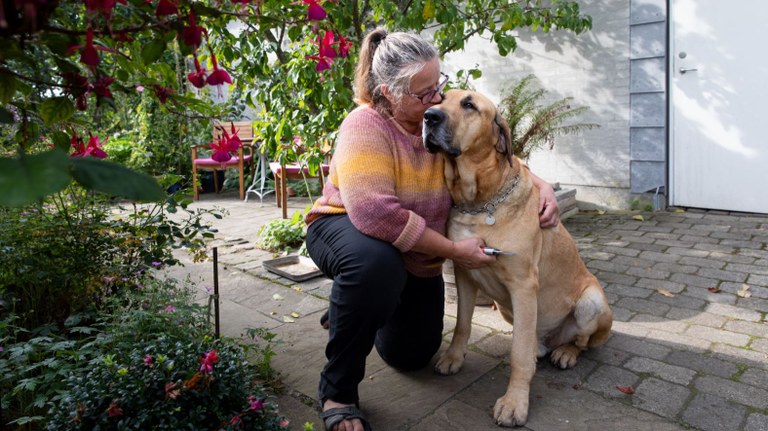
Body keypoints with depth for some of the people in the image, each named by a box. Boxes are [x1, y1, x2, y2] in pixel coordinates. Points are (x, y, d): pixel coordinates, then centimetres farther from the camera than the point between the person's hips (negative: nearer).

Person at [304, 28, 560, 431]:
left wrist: (541, 185, -11)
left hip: (416, 256, 6)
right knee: (376, 264, -42)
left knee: (411, 355, 7)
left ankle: (369, 307, 40)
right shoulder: (366, 126, -27)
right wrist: (453, 250, -35)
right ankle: (337, 390, -19)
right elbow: (373, 211, -41)